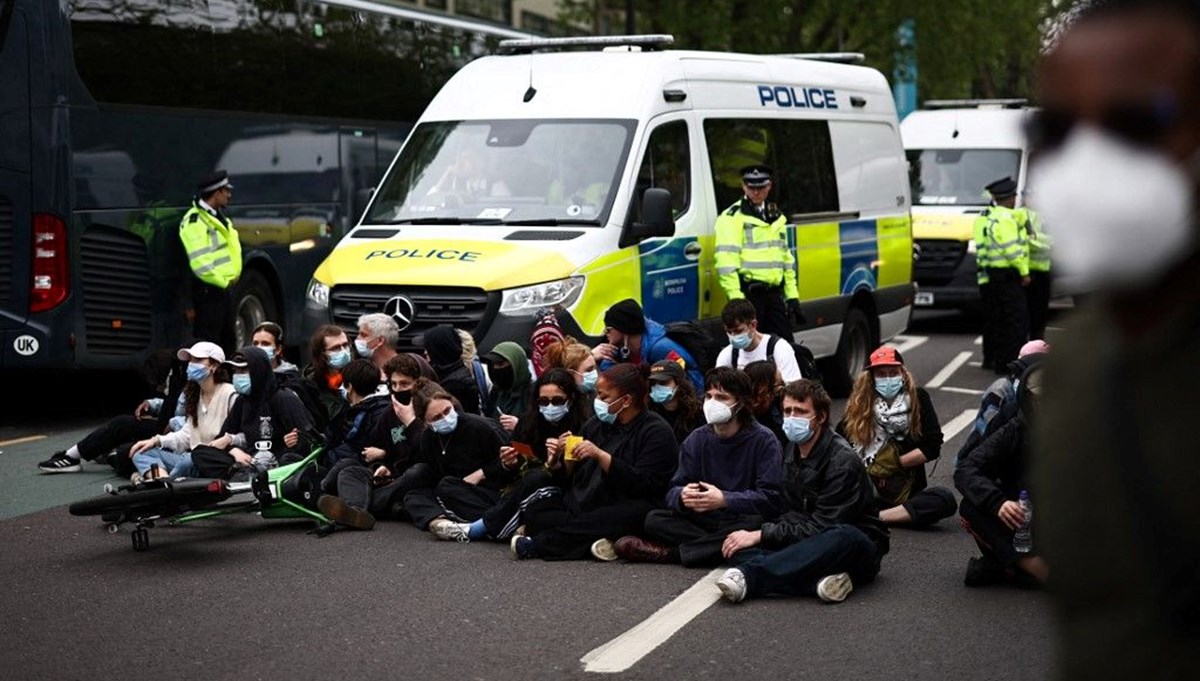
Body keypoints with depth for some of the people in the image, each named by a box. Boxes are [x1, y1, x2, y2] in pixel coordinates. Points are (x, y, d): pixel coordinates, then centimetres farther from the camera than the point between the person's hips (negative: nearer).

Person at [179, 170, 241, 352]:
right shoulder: (194, 221, -16)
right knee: (207, 343, -9)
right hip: (209, 289, -10)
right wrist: (222, 282, -15)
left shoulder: (220, 217, 16)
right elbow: (199, 263, -22)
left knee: (228, 340, 16)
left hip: (225, 286, 10)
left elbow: (233, 247, 24)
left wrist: (234, 276, 9)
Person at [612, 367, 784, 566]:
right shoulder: (696, 440, 8)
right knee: (654, 520, -16)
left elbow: (771, 498, -14)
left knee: (756, 523, -38)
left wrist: (725, 500, -26)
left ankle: (671, 552, -30)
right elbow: (673, 490, 3)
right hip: (704, 521, 4)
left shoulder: (764, 441, -5)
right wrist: (682, 496, -23)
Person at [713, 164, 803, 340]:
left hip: (774, 292, 7)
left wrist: (792, 296, 18)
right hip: (748, 292, -7)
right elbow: (726, 262, -12)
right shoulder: (733, 217, -4)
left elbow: (786, 258, 24)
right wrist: (736, 297, -20)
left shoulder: (776, 217, 19)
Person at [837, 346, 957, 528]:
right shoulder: (860, 403, 6)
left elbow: (932, 447, -3)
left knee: (946, 500, -30)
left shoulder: (917, 398, 3)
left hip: (905, 490, 0)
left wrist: (896, 463, -7)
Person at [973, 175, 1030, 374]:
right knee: (1017, 320, -7)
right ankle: (1006, 362, -10)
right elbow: (1013, 249, -19)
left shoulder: (985, 217, 15)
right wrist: (1024, 272, -13)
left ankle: (990, 359, 25)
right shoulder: (1005, 218, -15)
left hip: (987, 277, 10)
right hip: (1006, 277, -10)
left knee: (993, 319, 18)